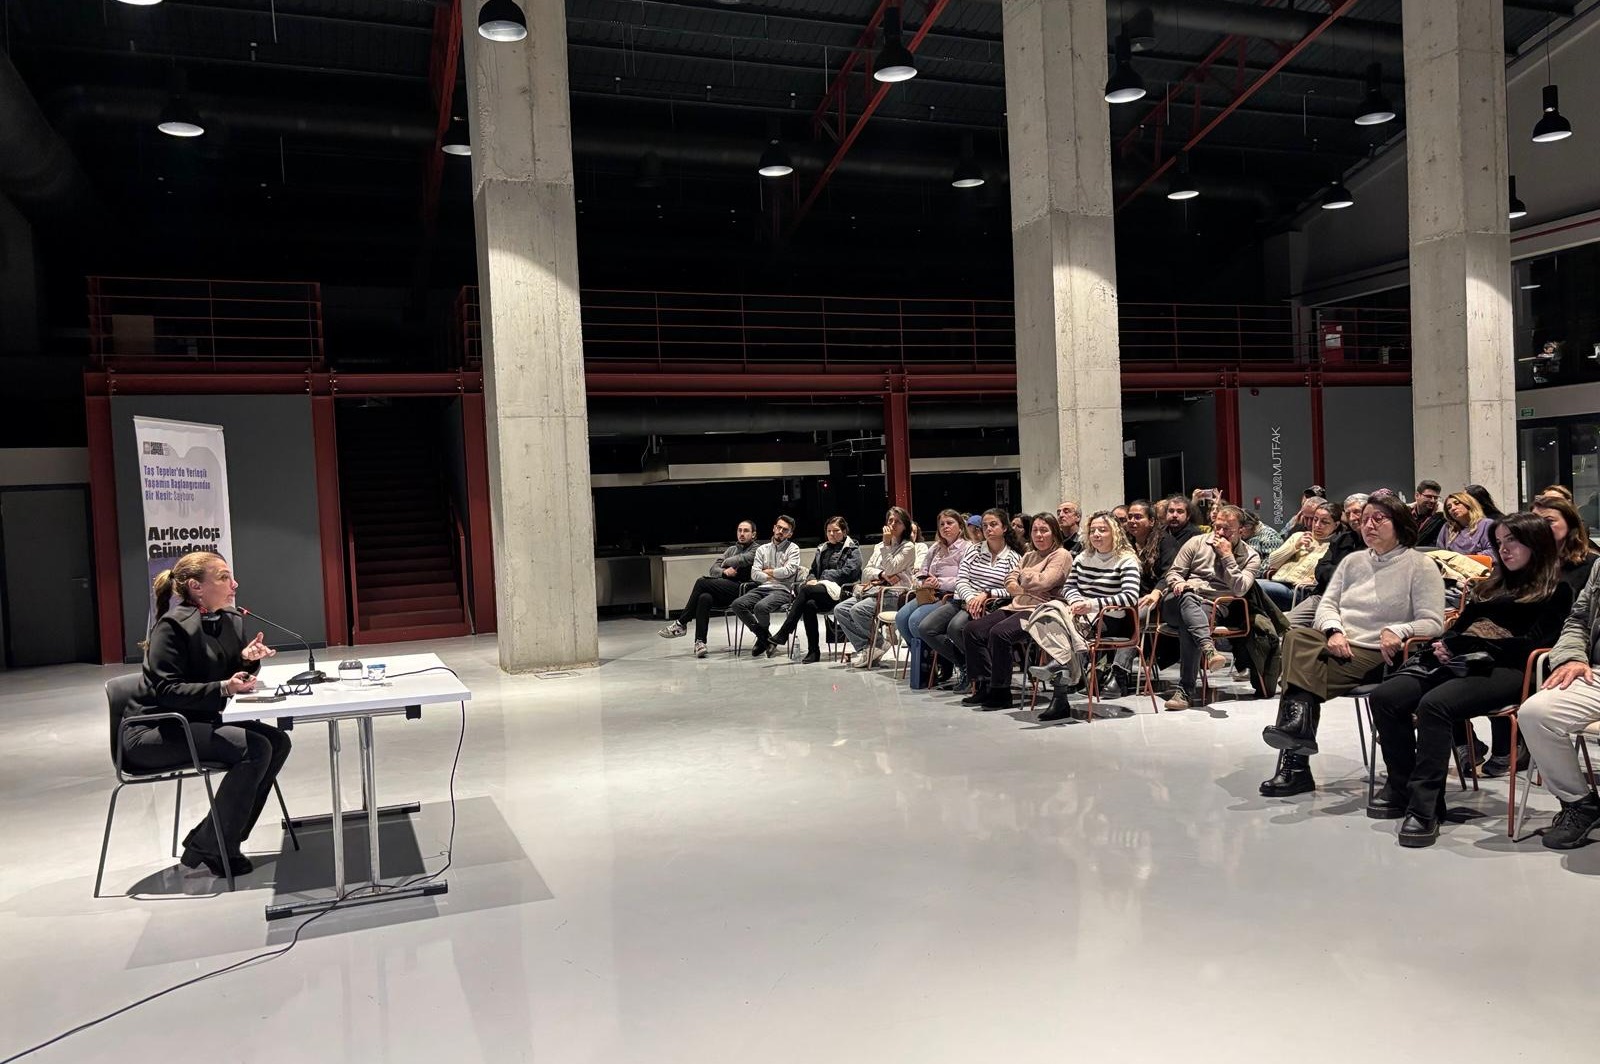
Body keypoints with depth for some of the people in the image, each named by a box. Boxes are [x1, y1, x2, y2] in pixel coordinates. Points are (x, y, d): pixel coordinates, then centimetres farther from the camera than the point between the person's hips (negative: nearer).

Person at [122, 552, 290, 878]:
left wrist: (248, 659, -10)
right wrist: (223, 688, -34)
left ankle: (224, 839, 0)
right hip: (152, 732, -8)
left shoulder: (231, 620, 6)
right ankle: (206, 847, -11)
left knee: (277, 741, -9)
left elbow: (233, 675, 13)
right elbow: (166, 691, -22)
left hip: (196, 722, 9)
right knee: (255, 749, -23)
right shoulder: (173, 625, -17)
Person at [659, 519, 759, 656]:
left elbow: (744, 559, -15)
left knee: (702, 582, -23)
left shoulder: (755, 550, 7)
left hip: (740, 589, -6)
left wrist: (726, 562, 5)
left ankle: (681, 623, -14)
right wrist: (725, 572, -6)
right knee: (704, 597, -28)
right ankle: (700, 641, -29)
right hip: (723, 590, 6)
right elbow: (713, 568, 17)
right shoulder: (731, 549, 29)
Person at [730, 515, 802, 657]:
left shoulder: (793, 549, 7)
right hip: (762, 588, 5)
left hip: (782, 590, -5)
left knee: (761, 607, -34)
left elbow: (788, 571, -9)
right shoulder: (762, 549, 18)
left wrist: (768, 571, 2)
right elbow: (754, 574, 7)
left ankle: (763, 639, -2)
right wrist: (772, 576, -6)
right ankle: (765, 638, -7)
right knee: (737, 604, -21)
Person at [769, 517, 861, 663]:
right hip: (821, 589, 5)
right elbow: (812, 570, 26)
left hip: (838, 592, -5)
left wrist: (822, 579, -8)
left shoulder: (853, 550, 10)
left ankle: (781, 635, -35)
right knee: (809, 605, -33)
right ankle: (813, 651, -28)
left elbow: (848, 572, -5)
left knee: (805, 590, -32)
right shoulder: (822, 549, 28)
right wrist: (811, 579, 1)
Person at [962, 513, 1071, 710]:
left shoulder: (1061, 555, 0)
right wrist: (1013, 585, -5)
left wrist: (1024, 575, 5)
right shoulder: (1029, 556, 26)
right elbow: (1010, 581, 18)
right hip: (1015, 606, 9)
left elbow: (1043, 582, -14)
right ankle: (984, 686, -7)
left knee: (999, 633, -32)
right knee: (973, 629, -9)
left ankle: (1001, 693, -22)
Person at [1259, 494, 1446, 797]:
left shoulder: (1421, 565, 4)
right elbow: (1327, 604, 15)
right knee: (1296, 637, -30)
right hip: (1338, 645, 5)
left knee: (1305, 668, -31)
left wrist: (1398, 631, -23)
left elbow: (1433, 623, -4)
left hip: (1374, 655, -5)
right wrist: (1334, 630, -8)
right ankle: (1296, 727, -37)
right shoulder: (1353, 561, 21)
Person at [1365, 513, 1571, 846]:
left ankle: (1424, 806, -34)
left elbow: (1530, 644, -6)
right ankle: (1402, 786, -13)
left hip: (1506, 670, -7)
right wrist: (1444, 645, -2)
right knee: (1385, 697, -21)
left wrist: (1462, 644, -10)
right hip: (1459, 662, 7)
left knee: (1435, 704, -37)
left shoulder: (1556, 592, 8)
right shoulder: (1492, 585, 30)